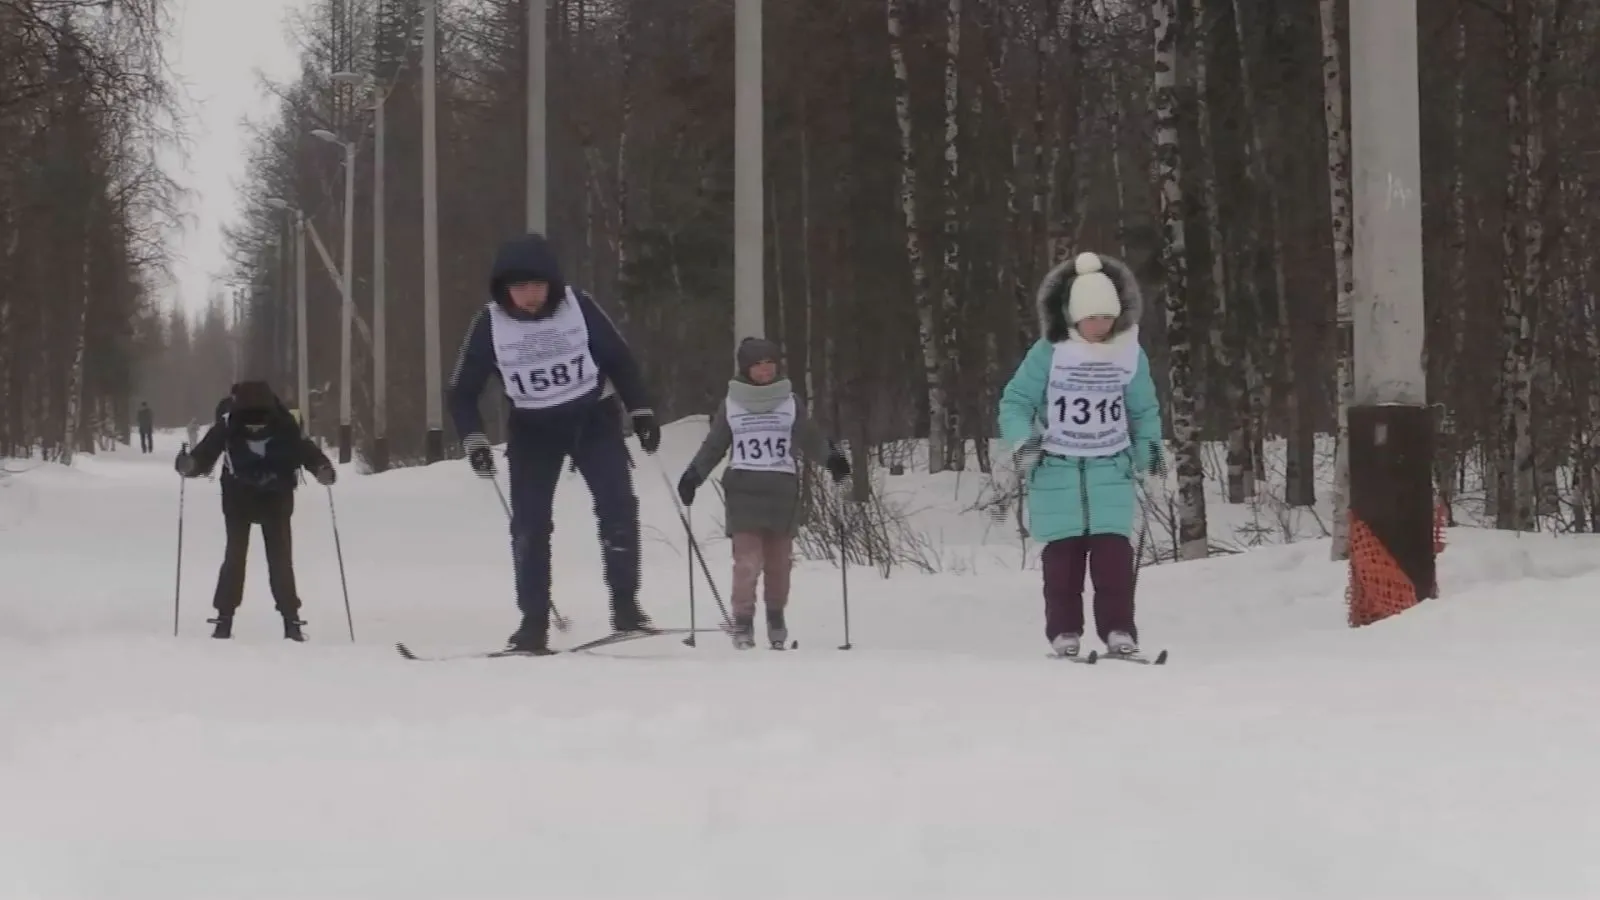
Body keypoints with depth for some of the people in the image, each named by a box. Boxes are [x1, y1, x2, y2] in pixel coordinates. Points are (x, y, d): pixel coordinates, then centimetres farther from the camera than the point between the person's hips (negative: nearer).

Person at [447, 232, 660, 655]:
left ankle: (625, 606, -8)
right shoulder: (490, 323, -14)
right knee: (530, 525, -5)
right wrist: (474, 441, -15)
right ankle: (534, 624, 1)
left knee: (618, 506, -15)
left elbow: (619, 358, 0)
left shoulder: (577, 306, -14)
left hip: (593, 417, 0)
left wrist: (641, 410, -2)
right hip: (533, 429, 1)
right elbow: (463, 391, -4)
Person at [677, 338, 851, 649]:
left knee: (779, 560, 3)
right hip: (744, 489, -1)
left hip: (783, 490, 1)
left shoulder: (789, 402, 9)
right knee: (748, 559, -12)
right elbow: (713, 447, 12)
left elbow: (810, 439, 10)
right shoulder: (731, 405, 7)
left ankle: (776, 618, 19)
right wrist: (693, 476, 3)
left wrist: (832, 457, -4)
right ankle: (743, 622, -4)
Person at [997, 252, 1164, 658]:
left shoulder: (1130, 354, 0)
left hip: (1112, 468, 1)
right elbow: (1015, 402, -3)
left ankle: (1118, 629, -4)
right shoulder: (1048, 353, -9)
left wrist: (1149, 446, 6)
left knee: (1113, 550, -7)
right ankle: (1064, 632, 7)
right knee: (1063, 551, 1)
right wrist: (1022, 442, -17)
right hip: (1056, 470, -1)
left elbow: (1144, 409, 16)